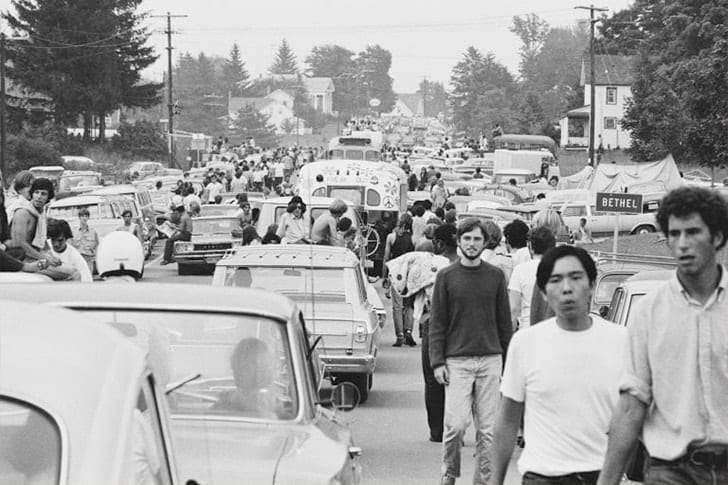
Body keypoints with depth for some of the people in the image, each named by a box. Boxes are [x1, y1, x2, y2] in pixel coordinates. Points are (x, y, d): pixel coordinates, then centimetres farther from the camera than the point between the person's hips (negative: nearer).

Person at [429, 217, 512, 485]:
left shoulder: (495, 276, 7)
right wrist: (437, 362, -4)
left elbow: (504, 322, 11)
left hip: (491, 360, 2)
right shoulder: (446, 277, 3)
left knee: (488, 427, 2)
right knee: (456, 423, -8)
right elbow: (437, 323, 3)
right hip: (457, 360, -2)